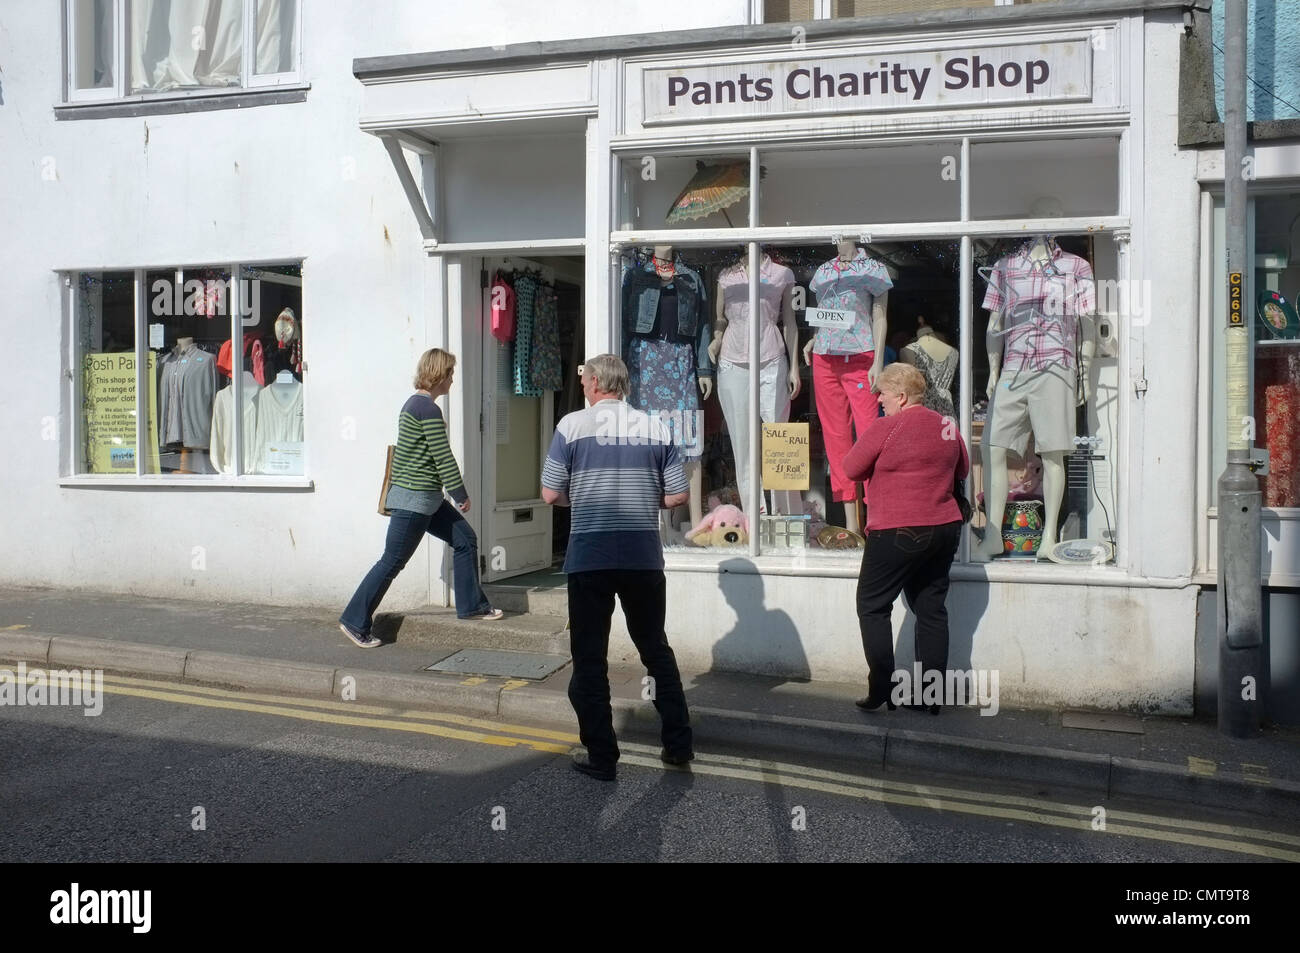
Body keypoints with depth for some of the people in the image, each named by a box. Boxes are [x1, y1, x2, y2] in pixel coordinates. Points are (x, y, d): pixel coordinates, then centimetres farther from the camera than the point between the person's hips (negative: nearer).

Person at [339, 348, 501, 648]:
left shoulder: (413, 403, 13)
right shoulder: (429, 409, -18)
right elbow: (443, 457, -17)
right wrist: (461, 494, -8)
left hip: (426, 498, 10)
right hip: (415, 499, -10)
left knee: (465, 539, 12)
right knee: (392, 562, -4)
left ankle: (472, 604, 20)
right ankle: (354, 621, 5)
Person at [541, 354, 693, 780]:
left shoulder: (572, 425, -3)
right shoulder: (655, 428, 4)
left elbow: (551, 494, -3)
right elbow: (678, 495, 3)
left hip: (589, 557, -3)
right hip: (644, 557, 3)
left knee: (590, 658, 6)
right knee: (655, 648, 18)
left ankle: (601, 757, 9)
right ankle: (678, 743, 22)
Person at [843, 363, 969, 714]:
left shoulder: (887, 427, -13)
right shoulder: (947, 425, 7)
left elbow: (851, 468, -6)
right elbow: (962, 469, 20)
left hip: (897, 533, -7)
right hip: (945, 528, 7)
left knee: (872, 606, 5)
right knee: (931, 609, 12)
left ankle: (882, 691, 3)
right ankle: (930, 694, 14)